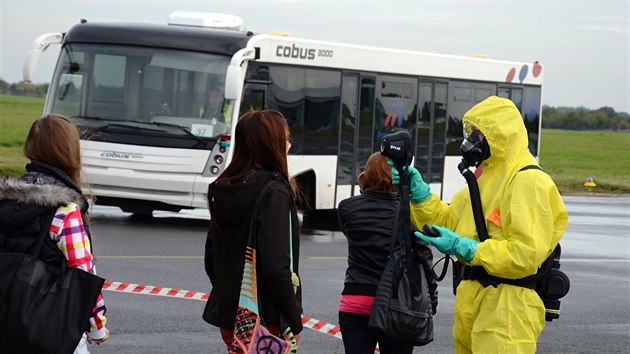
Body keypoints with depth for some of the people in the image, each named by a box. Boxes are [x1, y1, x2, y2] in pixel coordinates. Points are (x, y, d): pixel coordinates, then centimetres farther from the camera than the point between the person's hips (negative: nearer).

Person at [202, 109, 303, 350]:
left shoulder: (223, 190, 8)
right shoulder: (274, 193, -16)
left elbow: (211, 258, 14)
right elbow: (276, 266, -21)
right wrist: (295, 322, -14)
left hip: (228, 316, 8)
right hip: (264, 319, -8)